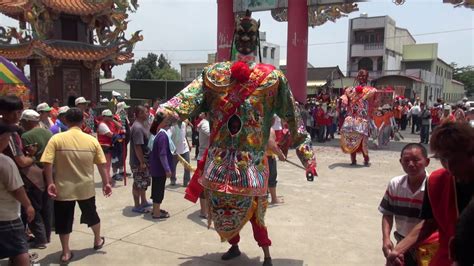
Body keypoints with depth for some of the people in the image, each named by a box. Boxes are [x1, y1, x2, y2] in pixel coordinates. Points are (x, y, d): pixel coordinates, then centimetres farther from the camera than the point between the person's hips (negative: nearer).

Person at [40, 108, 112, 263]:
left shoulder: (56, 139, -10)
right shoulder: (92, 140, -4)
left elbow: (47, 163, -15)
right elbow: (101, 164, -1)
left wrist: (50, 183, -9)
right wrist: (106, 183, 8)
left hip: (63, 188, -2)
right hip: (86, 187, 2)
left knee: (63, 220, 13)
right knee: (91, 214, 24)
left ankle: (66, 253, 21)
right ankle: (98, 240, 42)